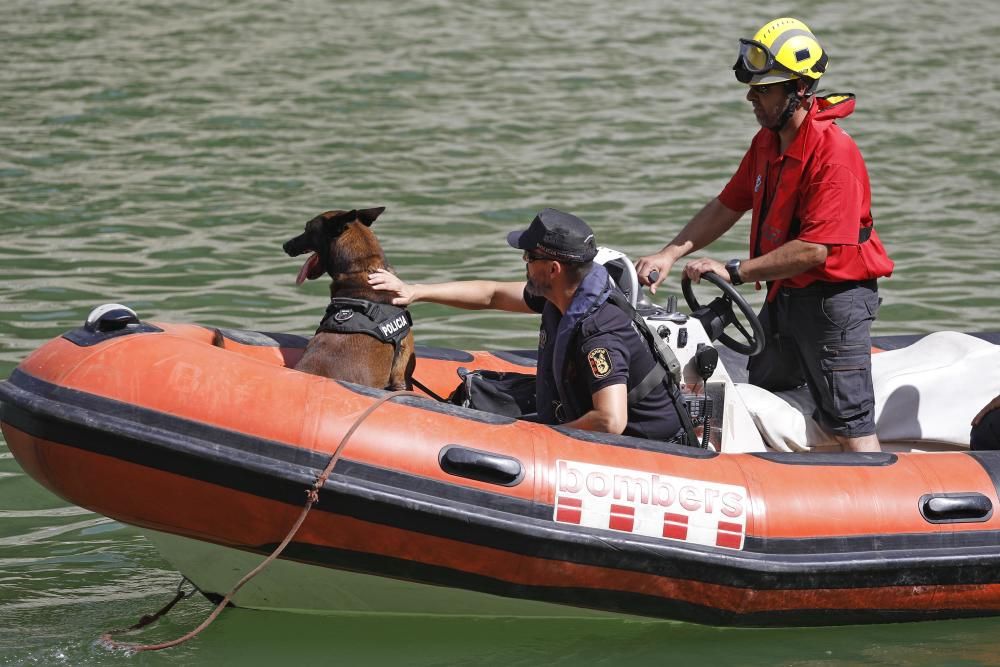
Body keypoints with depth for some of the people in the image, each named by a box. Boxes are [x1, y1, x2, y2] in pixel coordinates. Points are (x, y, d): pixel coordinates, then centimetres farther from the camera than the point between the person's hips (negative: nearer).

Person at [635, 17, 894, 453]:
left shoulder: (834, 153, -24)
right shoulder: (767, 141, 4)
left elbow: (814, 251, -28)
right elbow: (728, 206, 12)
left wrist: (735, 271, -23)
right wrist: (670, 255, 0)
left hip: (834, 299, -9)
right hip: (783, 298, 10)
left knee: (851, 427, -6)